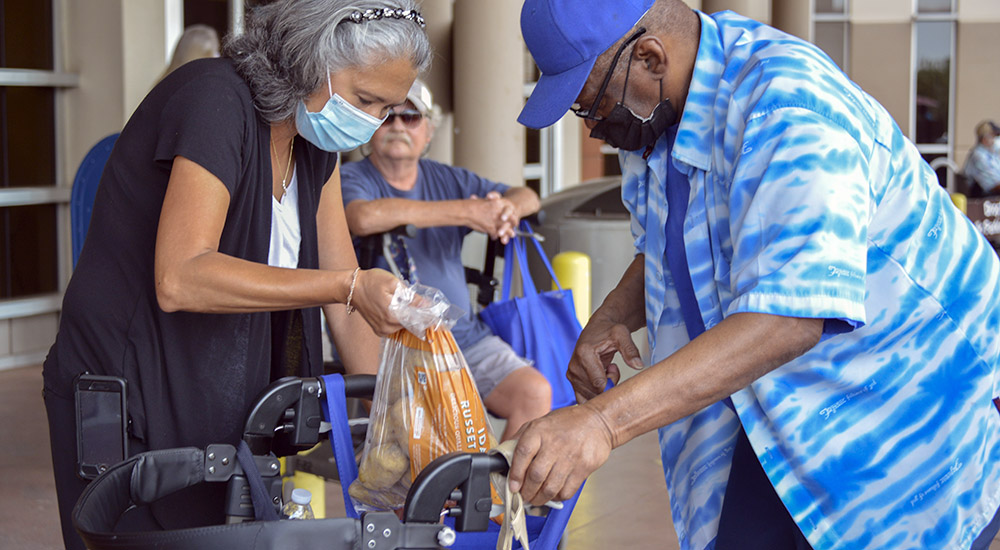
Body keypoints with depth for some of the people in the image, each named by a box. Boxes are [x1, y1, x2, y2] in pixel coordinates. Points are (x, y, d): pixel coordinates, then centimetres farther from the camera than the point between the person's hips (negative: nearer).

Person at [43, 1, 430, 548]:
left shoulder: (316, 141, 4)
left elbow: (351, 301, 5)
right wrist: (350, 286, -34)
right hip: (124, 409, -7)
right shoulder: (214, 99, -21)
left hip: (220, 404, 8)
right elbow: (179, 279, -33)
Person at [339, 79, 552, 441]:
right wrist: (465, 212, -24)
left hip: (465, 338, 5)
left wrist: (508, 207, -13)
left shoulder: (447, 179, 16)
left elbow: (527, 197, 15)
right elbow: (364, 218, -25)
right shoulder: (350, 179, -1)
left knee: (535, 392, -14)